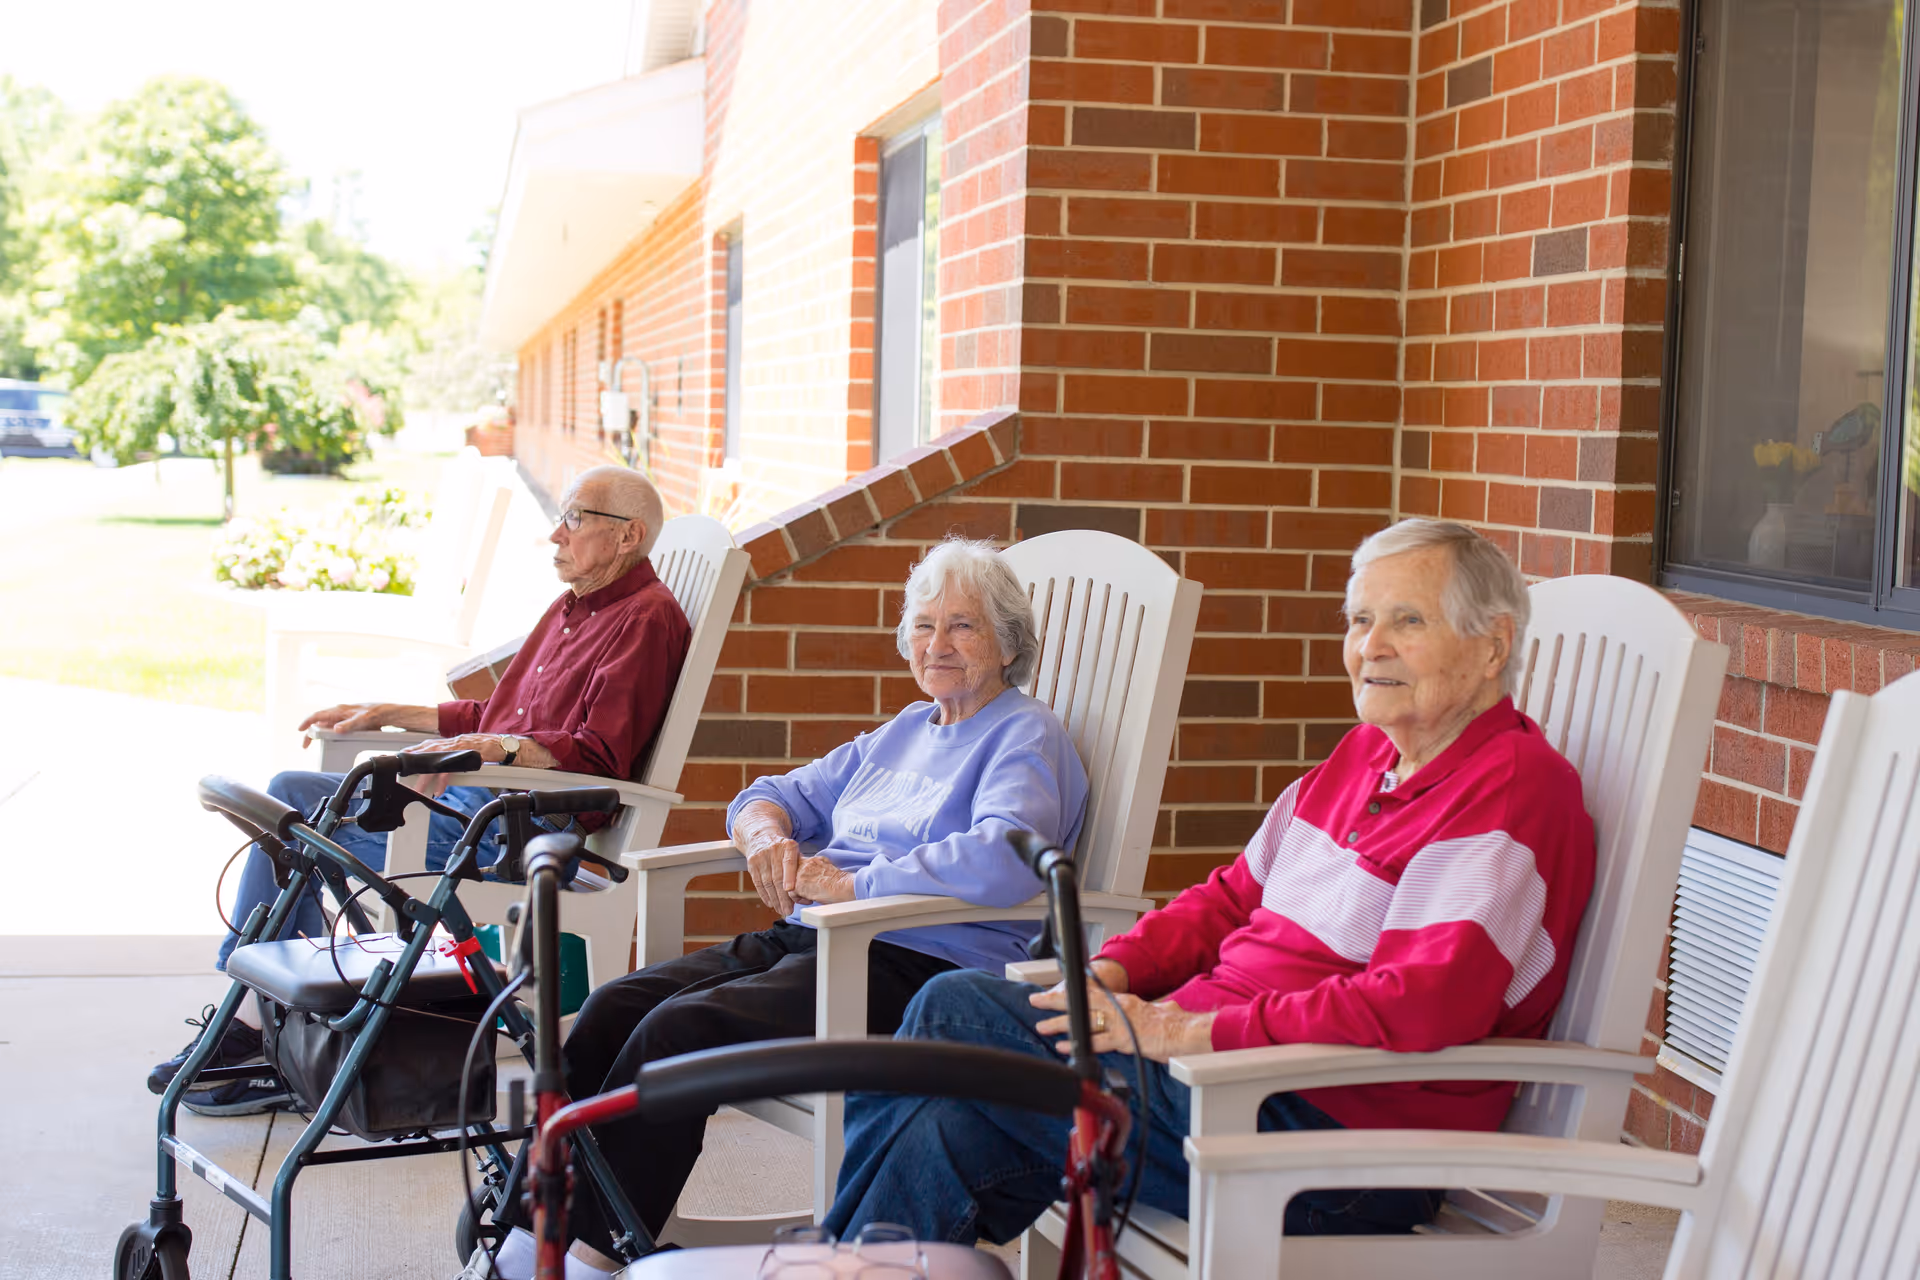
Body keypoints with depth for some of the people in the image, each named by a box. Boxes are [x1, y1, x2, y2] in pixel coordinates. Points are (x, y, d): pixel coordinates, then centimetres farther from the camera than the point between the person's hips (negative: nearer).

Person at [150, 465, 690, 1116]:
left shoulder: (647, 618, -10)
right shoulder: (571, 608, 21)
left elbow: (600, 756, -21)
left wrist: (487, 747, -31)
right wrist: (387, 714, 23)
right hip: (469, 796, 10)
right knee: (289, 792, 3)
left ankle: (259, 1021, 1)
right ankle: (249, 1009, 1)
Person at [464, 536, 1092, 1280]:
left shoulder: (1028, 737, -1)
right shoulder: (904, 731, 25)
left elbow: (1003, 860, -22)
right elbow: (780, 794, 27)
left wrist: (850, 883, -20)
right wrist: (766, 833, 2)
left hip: (918, 970, -8)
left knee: (680, 1029, -26)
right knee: (614, 1008, -14)